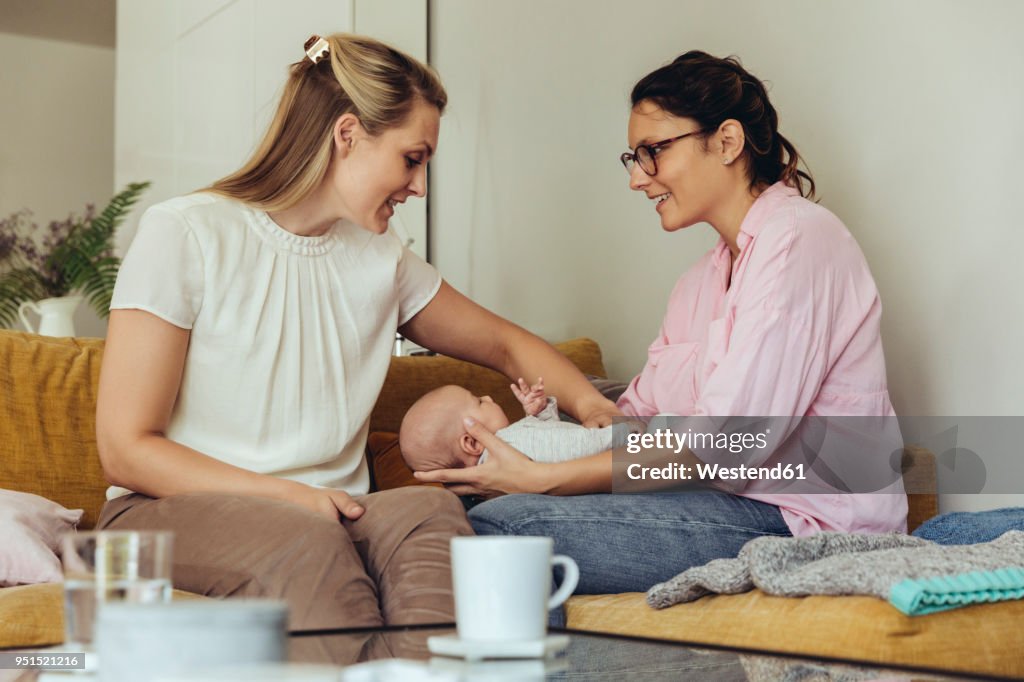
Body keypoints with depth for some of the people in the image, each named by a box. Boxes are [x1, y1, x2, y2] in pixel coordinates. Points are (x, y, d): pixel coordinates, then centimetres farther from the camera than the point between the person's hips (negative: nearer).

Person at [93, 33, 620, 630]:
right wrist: (287, 496, -20)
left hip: (325, 516, 5)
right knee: (307, 543, -38)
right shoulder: (185, 234, -6)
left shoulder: (380, 260, 12)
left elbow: (505, 344, 25)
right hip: (173, 510, -4)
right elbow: (125, 450, -9)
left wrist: (592, 405, 5)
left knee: (430, 509, -30)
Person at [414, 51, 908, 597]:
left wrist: (544, 479, -17)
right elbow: (641, 411, 13)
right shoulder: (704, 279, 21)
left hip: (807, 522, -9)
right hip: (743, 501, 9)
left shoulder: (796, 241, -11)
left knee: (497, 528, -19)